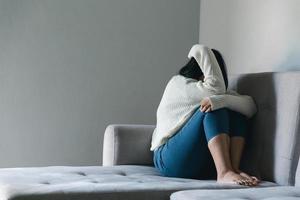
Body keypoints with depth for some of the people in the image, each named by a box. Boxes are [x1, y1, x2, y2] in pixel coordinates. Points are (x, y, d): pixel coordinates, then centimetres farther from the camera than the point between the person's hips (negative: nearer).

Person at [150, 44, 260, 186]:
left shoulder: (219, 93, 10)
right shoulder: (178, 83, -4)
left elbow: (251, 107, -9)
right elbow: (216, 88, -19)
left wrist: (218, 100, -26)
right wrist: (202, 52, -8)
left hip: (203, 164, 6)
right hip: (171, 158, -5)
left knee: (237, 111, -9)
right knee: (214, 109, -23)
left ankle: (234, 169, -25)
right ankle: (224, 173, -38)